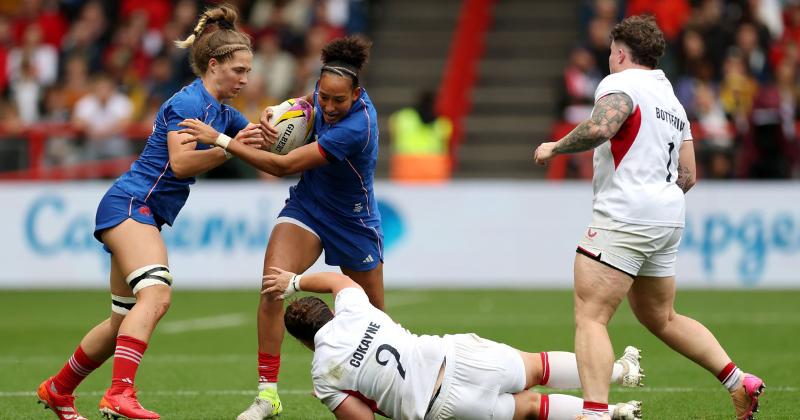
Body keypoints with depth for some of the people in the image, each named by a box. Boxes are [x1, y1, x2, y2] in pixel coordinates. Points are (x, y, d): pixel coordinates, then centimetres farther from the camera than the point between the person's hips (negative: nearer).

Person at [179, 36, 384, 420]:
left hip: (353, 222, -5)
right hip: (307, 207, 5)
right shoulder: (326, 95, -14)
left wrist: (221, 141, -34)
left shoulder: (355, 128, -34)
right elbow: (306, 103, 16)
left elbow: (284, 166, -34)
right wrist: (273, 113, -7)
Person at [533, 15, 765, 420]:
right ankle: (740, 383, 18)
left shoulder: (620, 83, -5)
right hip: (668, 219, 9)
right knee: (661, 318, 22)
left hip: (624, 218, -9)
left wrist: (554, 147, -11)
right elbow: (687, 176, 21)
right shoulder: (673, 102, 22)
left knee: (589, 317, -12)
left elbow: (599, 128, -25)